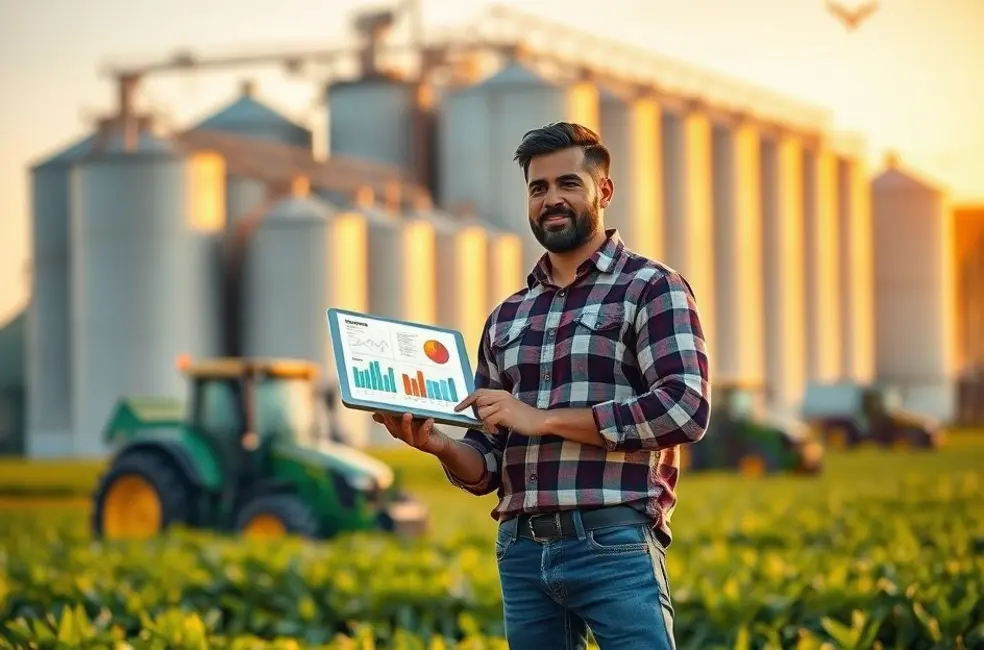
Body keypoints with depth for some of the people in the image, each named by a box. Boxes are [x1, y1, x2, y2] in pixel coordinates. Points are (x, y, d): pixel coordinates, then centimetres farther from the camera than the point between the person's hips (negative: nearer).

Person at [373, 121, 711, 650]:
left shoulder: (652, 289, 2)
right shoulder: (506, 318, 18)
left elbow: (685, 409, -13)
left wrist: (543, 418, -12)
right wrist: (439, 445, -5)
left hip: (614, 545, -5)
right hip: (521, 551, 5)